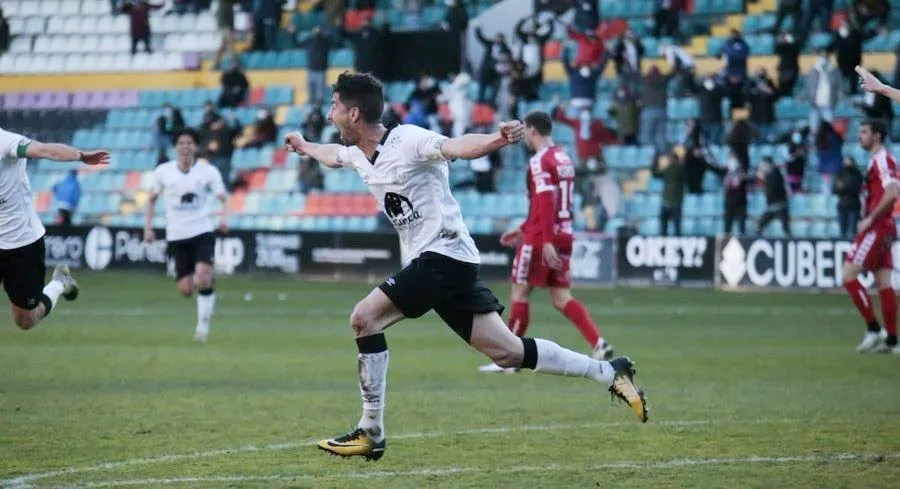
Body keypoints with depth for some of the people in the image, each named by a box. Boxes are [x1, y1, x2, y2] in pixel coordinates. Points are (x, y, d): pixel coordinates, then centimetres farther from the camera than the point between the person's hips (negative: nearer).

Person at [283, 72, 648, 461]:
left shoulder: (407, 141, -14)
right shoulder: (357, 155, 13)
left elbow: (458, 147, -31)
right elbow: (333, 155, 38)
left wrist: (497, 139, -52)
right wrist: (303, 146, 59)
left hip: (444, 253, -9)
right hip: (425, 263, 9)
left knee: (364, 318, -15)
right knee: (507, 352, 5)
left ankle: (371, 434, -11)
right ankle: (609, 373, 12)